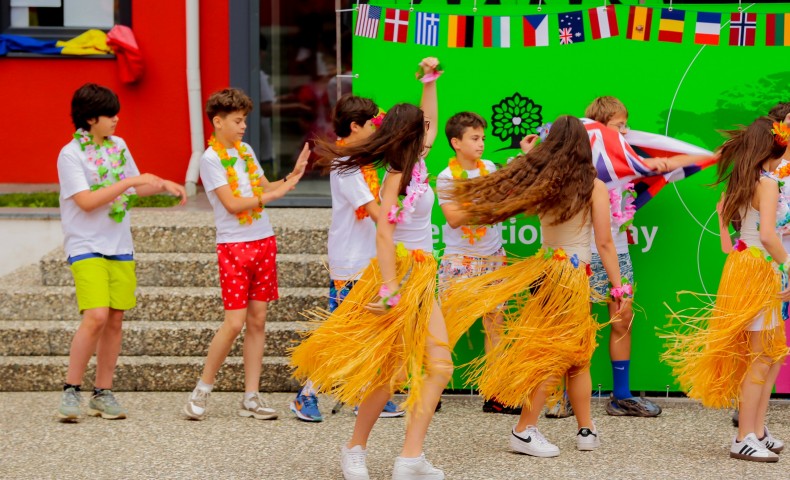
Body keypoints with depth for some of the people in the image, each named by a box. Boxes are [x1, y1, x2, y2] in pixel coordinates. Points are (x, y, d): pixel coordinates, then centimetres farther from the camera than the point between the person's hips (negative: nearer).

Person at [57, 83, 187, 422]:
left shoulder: (119, 146, 11)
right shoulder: (70, 155, -9)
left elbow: (135, 188, 24)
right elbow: (86, 201, -19)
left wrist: (164, 185, 7)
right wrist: (130, 181, -18)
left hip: (120, 246, 6)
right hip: (86, 246, -6)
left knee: (115, 319, 4)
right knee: (96, 317, -18)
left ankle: (103, 393, 13)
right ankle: (71, 391, -7)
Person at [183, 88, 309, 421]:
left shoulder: (245, 150, 13)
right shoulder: (211, 159, -8)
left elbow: (264, 187, 17)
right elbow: (232, 204, -15)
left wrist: (291, 177, 2)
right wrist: (272, 195, -18)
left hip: (263, 242, 6)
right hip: (234, 246, -6)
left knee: (257, 319, 5)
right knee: (234, 322, -10)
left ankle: (251, 397, 8)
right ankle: (201, 391, 3)